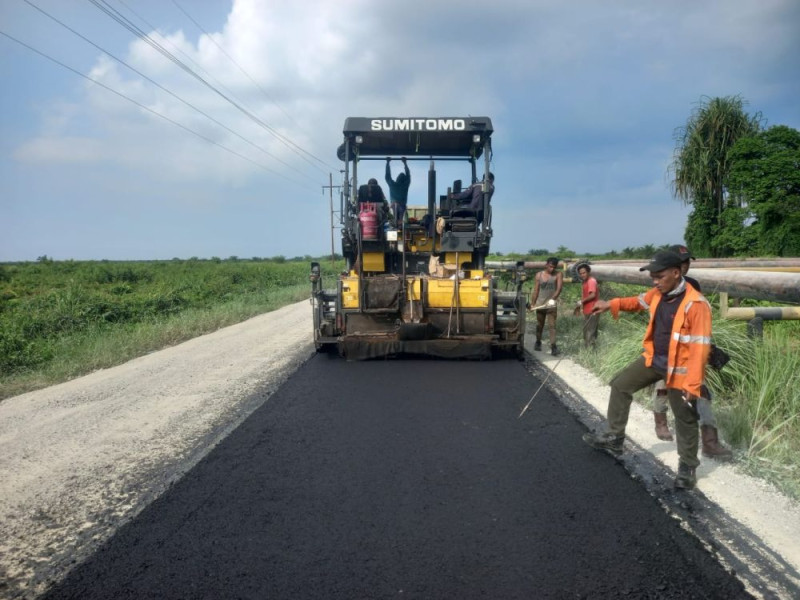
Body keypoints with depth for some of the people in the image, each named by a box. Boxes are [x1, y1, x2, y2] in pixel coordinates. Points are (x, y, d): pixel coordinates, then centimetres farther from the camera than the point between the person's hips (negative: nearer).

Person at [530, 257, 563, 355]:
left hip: (552, 305, -2)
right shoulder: (539, 275, 1)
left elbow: (559, 288, -18)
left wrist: (553, 299, -33)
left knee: (552, 325, -11)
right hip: (540, 304, 3)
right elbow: (536, 290, 6)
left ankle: (553, 347, -16)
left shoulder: (558, 275, -5)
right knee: (539, 325, 15)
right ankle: (538, 342, 33)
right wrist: (532, 304, 3)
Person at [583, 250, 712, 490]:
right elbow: (639, 301, 21)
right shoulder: (658, 294, -3)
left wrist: (693, 383, -27)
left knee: (684, 419, 8)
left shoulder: (696, 304, -26)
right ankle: (614, 437, 23)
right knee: (620, 385, 11)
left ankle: (687, 467, 27)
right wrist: (612, 304, 9)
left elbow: (700, 346, -26)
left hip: (679, 369, -7)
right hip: (654, 359, 7)